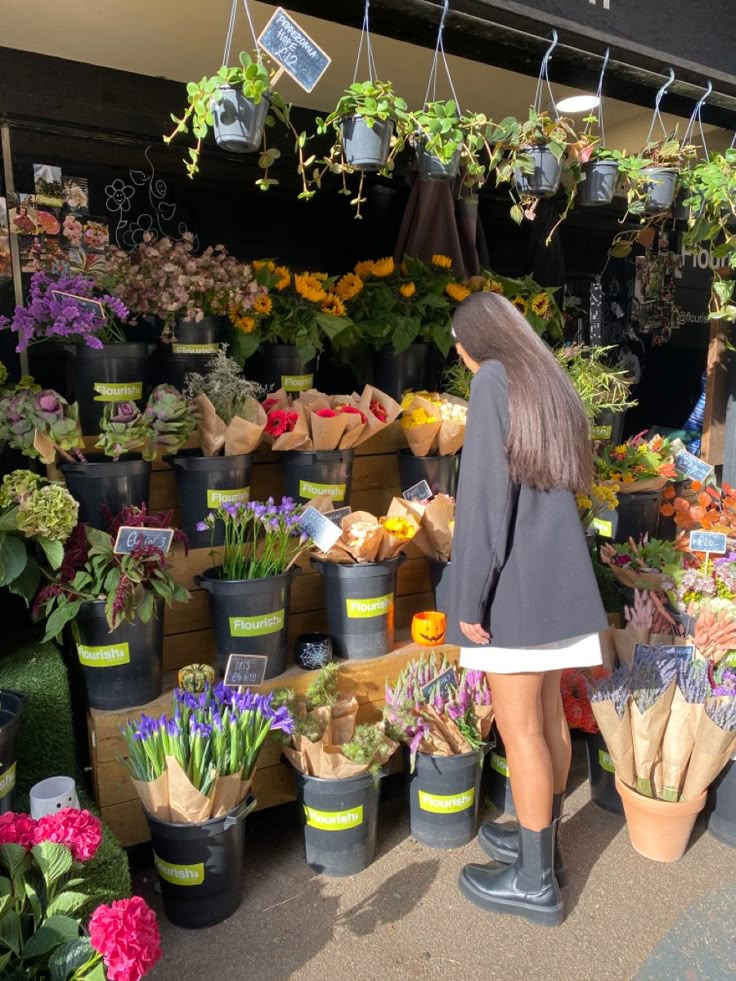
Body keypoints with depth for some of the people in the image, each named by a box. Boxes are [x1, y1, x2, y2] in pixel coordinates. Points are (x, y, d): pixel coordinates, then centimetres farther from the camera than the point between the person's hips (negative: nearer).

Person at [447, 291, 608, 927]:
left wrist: (470, 594, -16)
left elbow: (486, 492, -19)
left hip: (516, 581, -8)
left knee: (520, 729, 3)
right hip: (560, 577, 9)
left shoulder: (495, 381, -11)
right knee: (549, 716, 17)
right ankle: (542, 843, 33)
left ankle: (535, 881, 17)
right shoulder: (551, 385, 15)